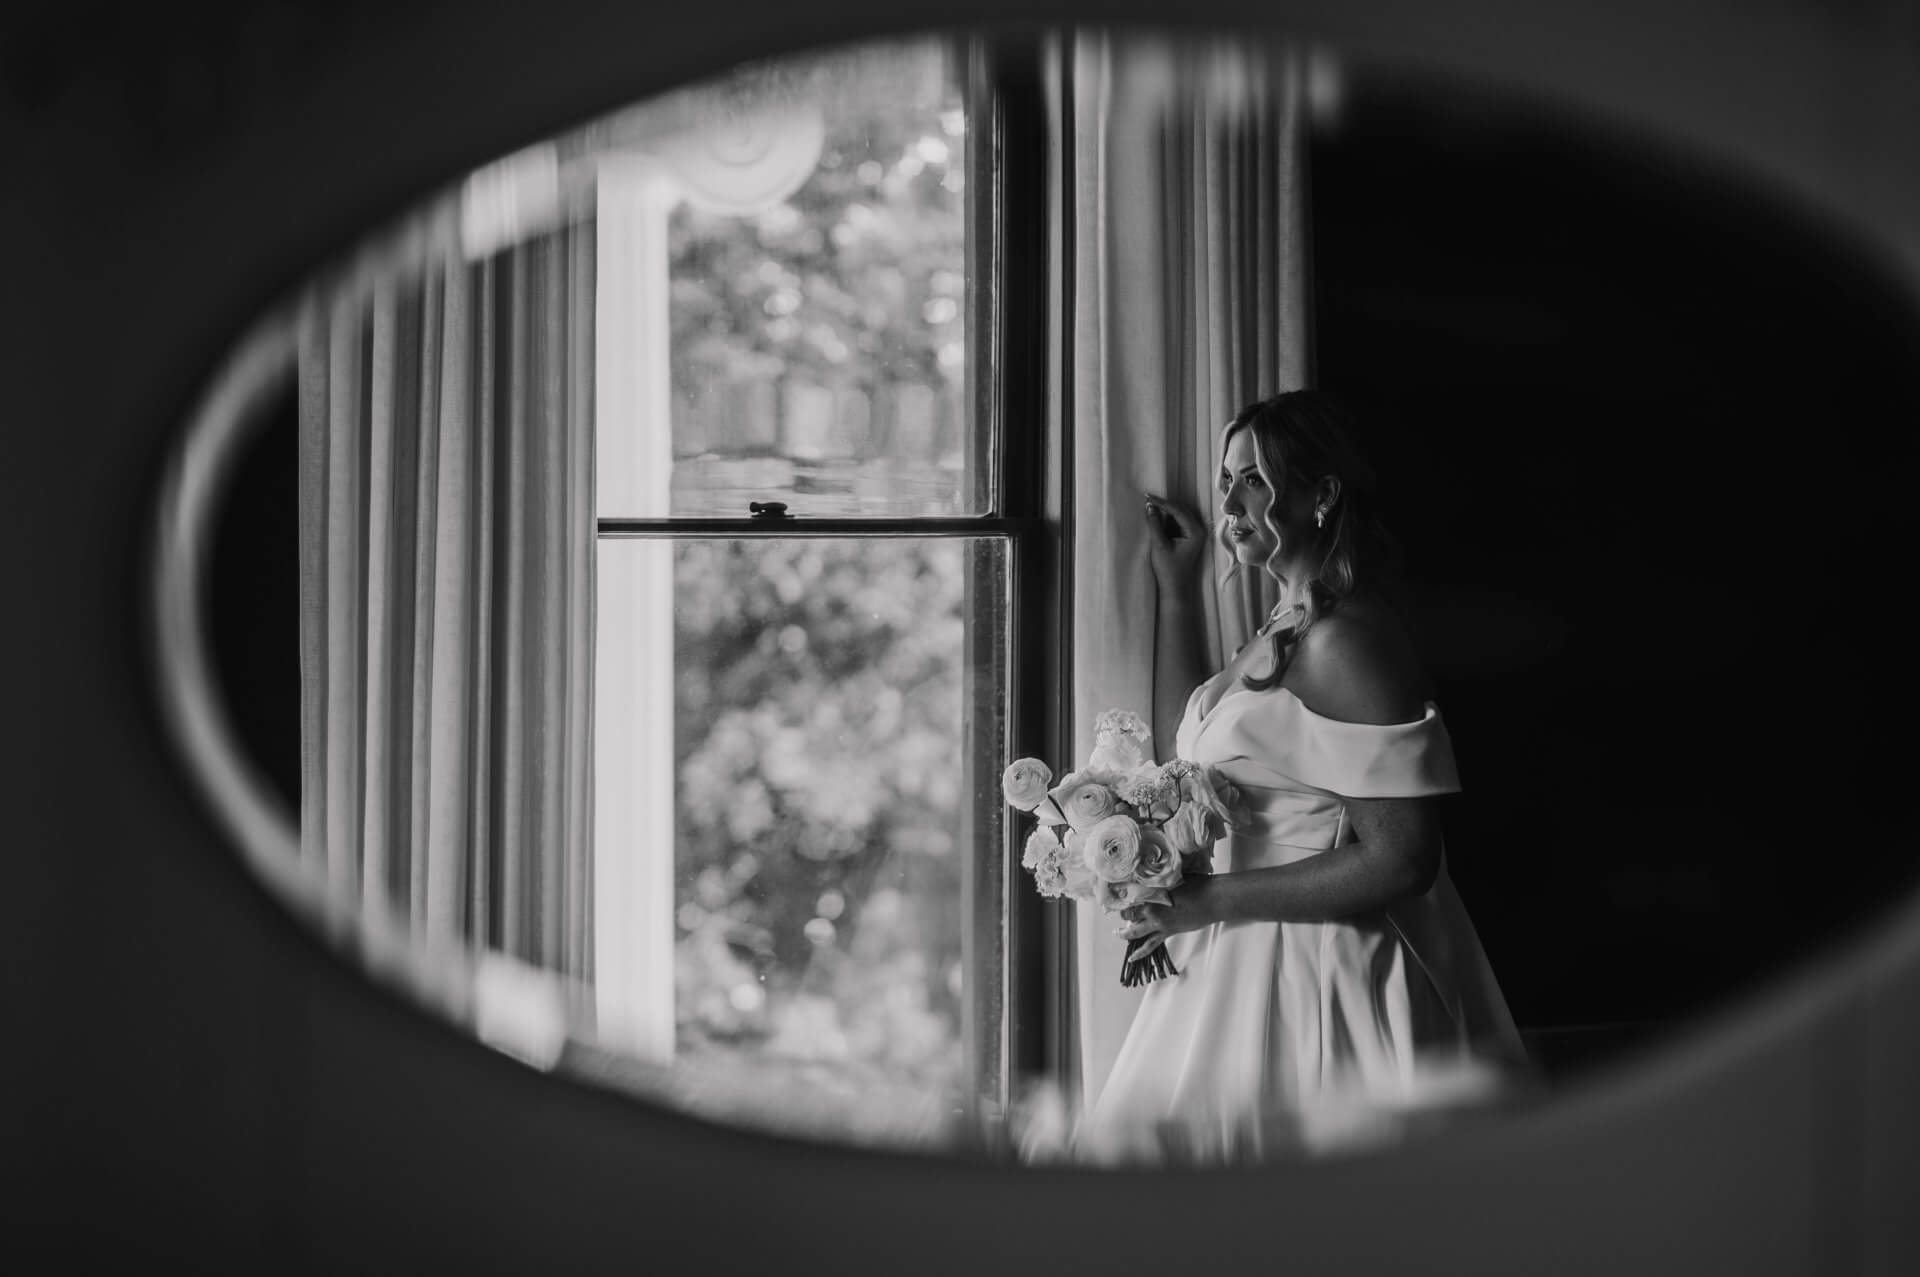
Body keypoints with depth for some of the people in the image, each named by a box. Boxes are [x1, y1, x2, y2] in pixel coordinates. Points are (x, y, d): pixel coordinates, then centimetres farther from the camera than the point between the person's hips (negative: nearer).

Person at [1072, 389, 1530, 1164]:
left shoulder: (1346, 641, -17)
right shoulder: (1286, 629, 14)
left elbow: (1401, 863, -22)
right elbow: (1185, 755, 25)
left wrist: (1211, 901, -19)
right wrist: (1177, 590, 21)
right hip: (1244, 966, 10)